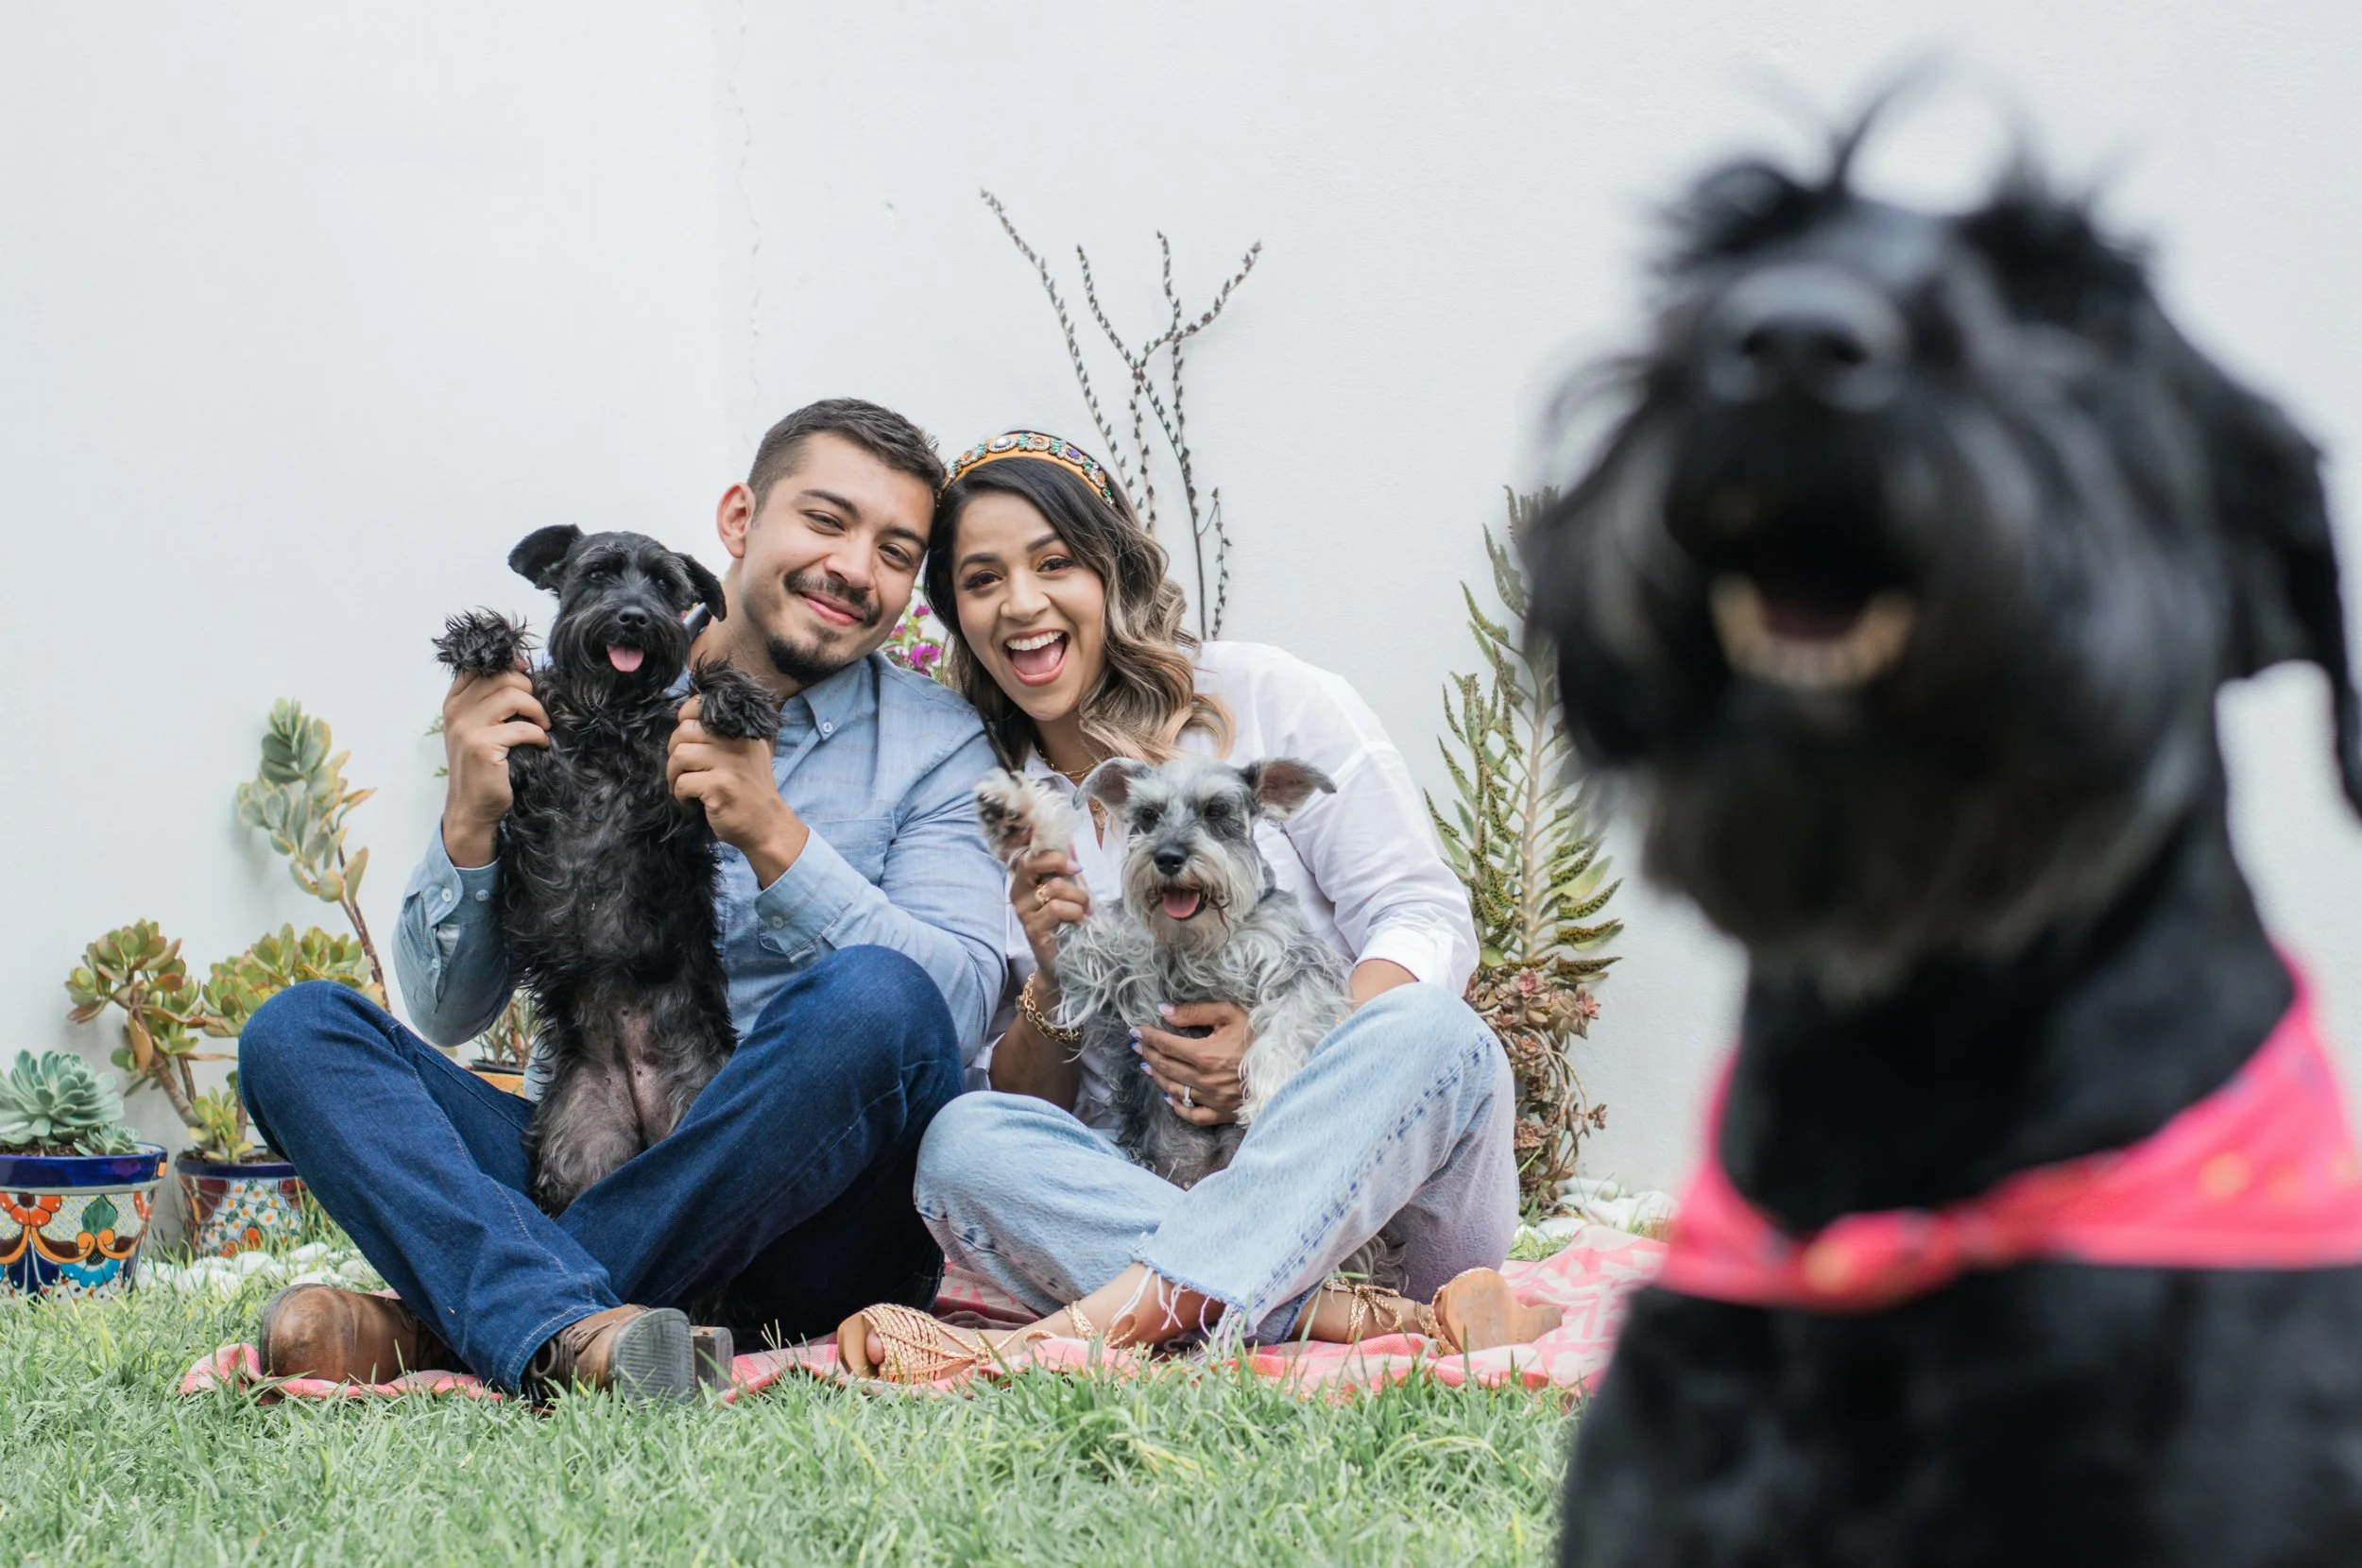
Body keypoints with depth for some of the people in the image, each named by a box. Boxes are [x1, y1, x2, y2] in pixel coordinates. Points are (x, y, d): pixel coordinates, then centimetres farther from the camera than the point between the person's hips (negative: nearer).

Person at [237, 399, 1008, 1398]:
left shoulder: (935, 746, 5)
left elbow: (962, 1006, -12)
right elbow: (447, 1013, 8)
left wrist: (775, 839, -21)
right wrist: (471, 820, -11)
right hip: (578, 1159, 3)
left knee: (872, 999, -33)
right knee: (297, 1031, -15)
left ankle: (443, 1323, -29)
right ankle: (565, 1330, -42)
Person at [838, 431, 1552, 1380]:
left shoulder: (1269, 702, 5)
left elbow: (1427, 924, -3)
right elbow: (1021, 1101, 11)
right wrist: (1052, 986, -11)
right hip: (1146, 1191, 2)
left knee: (1432, 1034, -33)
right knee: (963, 1140, -26)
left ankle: (1106, 1317, -48)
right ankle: (1368, 1322, -40)